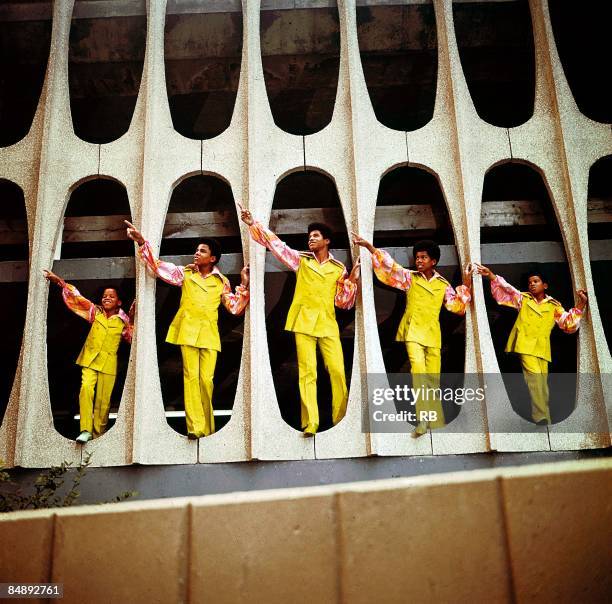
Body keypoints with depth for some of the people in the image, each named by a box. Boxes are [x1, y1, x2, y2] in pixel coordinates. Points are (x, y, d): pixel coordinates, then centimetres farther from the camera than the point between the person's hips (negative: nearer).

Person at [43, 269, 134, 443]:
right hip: (90, 359, 0)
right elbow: (77, 298, 4)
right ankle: (85, 430, -20)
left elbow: (132, 337, 0)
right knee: (86, 389, -21)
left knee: (103, 399, 0)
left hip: (108, 363, 0)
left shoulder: (123, 320, 5)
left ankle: (98, 434, 11)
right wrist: (60, 282, -3)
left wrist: (132, 319, -8)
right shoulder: (95, 312, 8)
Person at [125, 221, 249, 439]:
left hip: (209, 333, 1)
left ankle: (207, 427, 10)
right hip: (188, 329, 0)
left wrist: (244, 285, -3)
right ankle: (195, 427, -10)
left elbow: (235, 307, 9)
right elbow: (158, 266, -2)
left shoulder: (221, 281, 10)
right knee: (191, 376, -8)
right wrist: (142, 243, -13)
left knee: (206, 379, -3)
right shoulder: (185, 273, 8)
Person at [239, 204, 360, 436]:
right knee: (307, 372, -5)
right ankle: (310, 424, -5)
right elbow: (275, 244, 2)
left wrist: (352, 280, -4)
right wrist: (252, 223, -6)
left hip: (328, 324, 1)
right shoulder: (301, 260, 9)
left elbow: (344, 303, 9)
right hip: (304, 322, -1)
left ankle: (341, 422, 7)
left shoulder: (339, 268, 11)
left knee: (338, 371, -5)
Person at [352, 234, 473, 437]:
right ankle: (422, 420, -26)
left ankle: (435, 420, 16)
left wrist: (466, 284, 5)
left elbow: (457, 306, 14)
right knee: (418, 370, -21)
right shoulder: (410, 277, 5)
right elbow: (389, 266, -5)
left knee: (433, 377, 5)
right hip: (413, 331, -3)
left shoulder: (443, 285, 11)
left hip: (433, 334, 3)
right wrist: (368, 246, -15)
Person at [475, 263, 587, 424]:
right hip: (525, 344, -2)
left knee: (542, 382, 3)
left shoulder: (554, 306, 12)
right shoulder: (523, 298, 11)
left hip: (542, 348, 2)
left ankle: (544, 419, 9)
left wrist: (581, 305, -5)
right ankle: (541, 417, -21)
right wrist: (491, 276, -16)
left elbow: (569, 324, 7)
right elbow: (506, 291, -1)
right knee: (535, 378, -17)